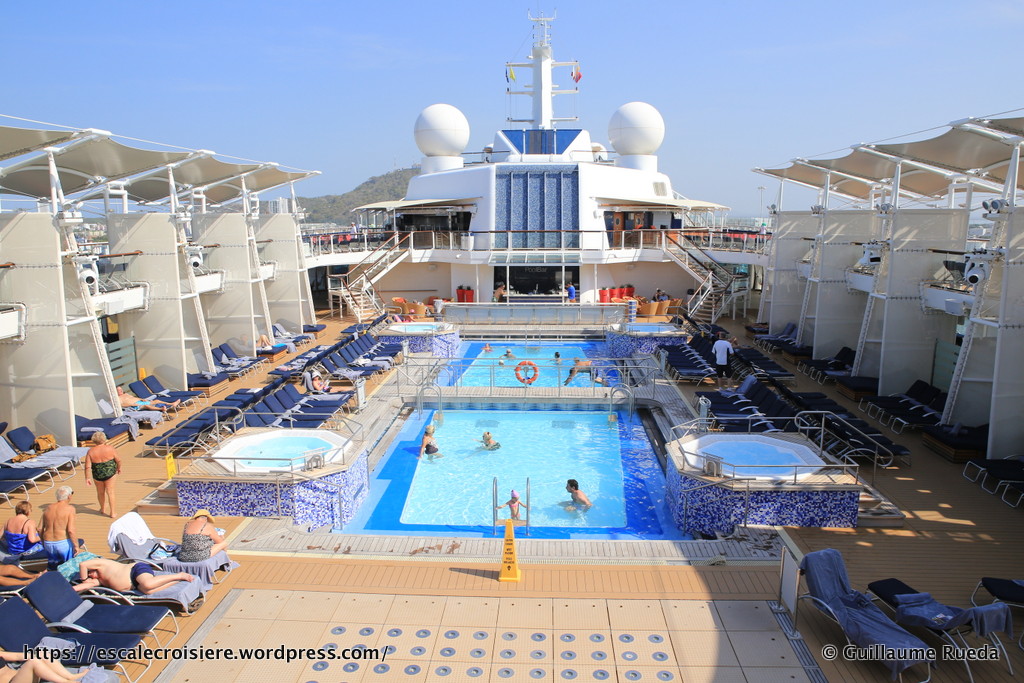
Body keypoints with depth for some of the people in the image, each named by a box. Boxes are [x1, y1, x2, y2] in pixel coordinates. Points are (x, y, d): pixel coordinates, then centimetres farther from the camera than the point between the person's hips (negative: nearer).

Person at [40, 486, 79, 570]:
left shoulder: (48, 508, 7)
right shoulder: (69, 509, -10)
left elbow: (41, 530, 10)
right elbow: (71, 530, -17)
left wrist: (43, 544, 23)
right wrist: (76, 546, -9)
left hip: (48, 544, 5)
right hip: (63, 543, -5)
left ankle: (53, 564, 0)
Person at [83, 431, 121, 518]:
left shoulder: (90, 451, -8)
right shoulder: (110, 448, -11)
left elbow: (88, 466, -9)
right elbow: (118, 460, -4)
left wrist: (87, 478, -3)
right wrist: (119, 468, 14)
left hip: (97, 475, 2)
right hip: (110, 473, -1)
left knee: (100, 492, 21)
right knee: (110, 492, 7)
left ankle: (102, 509, 41)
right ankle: (112, 512, 9)